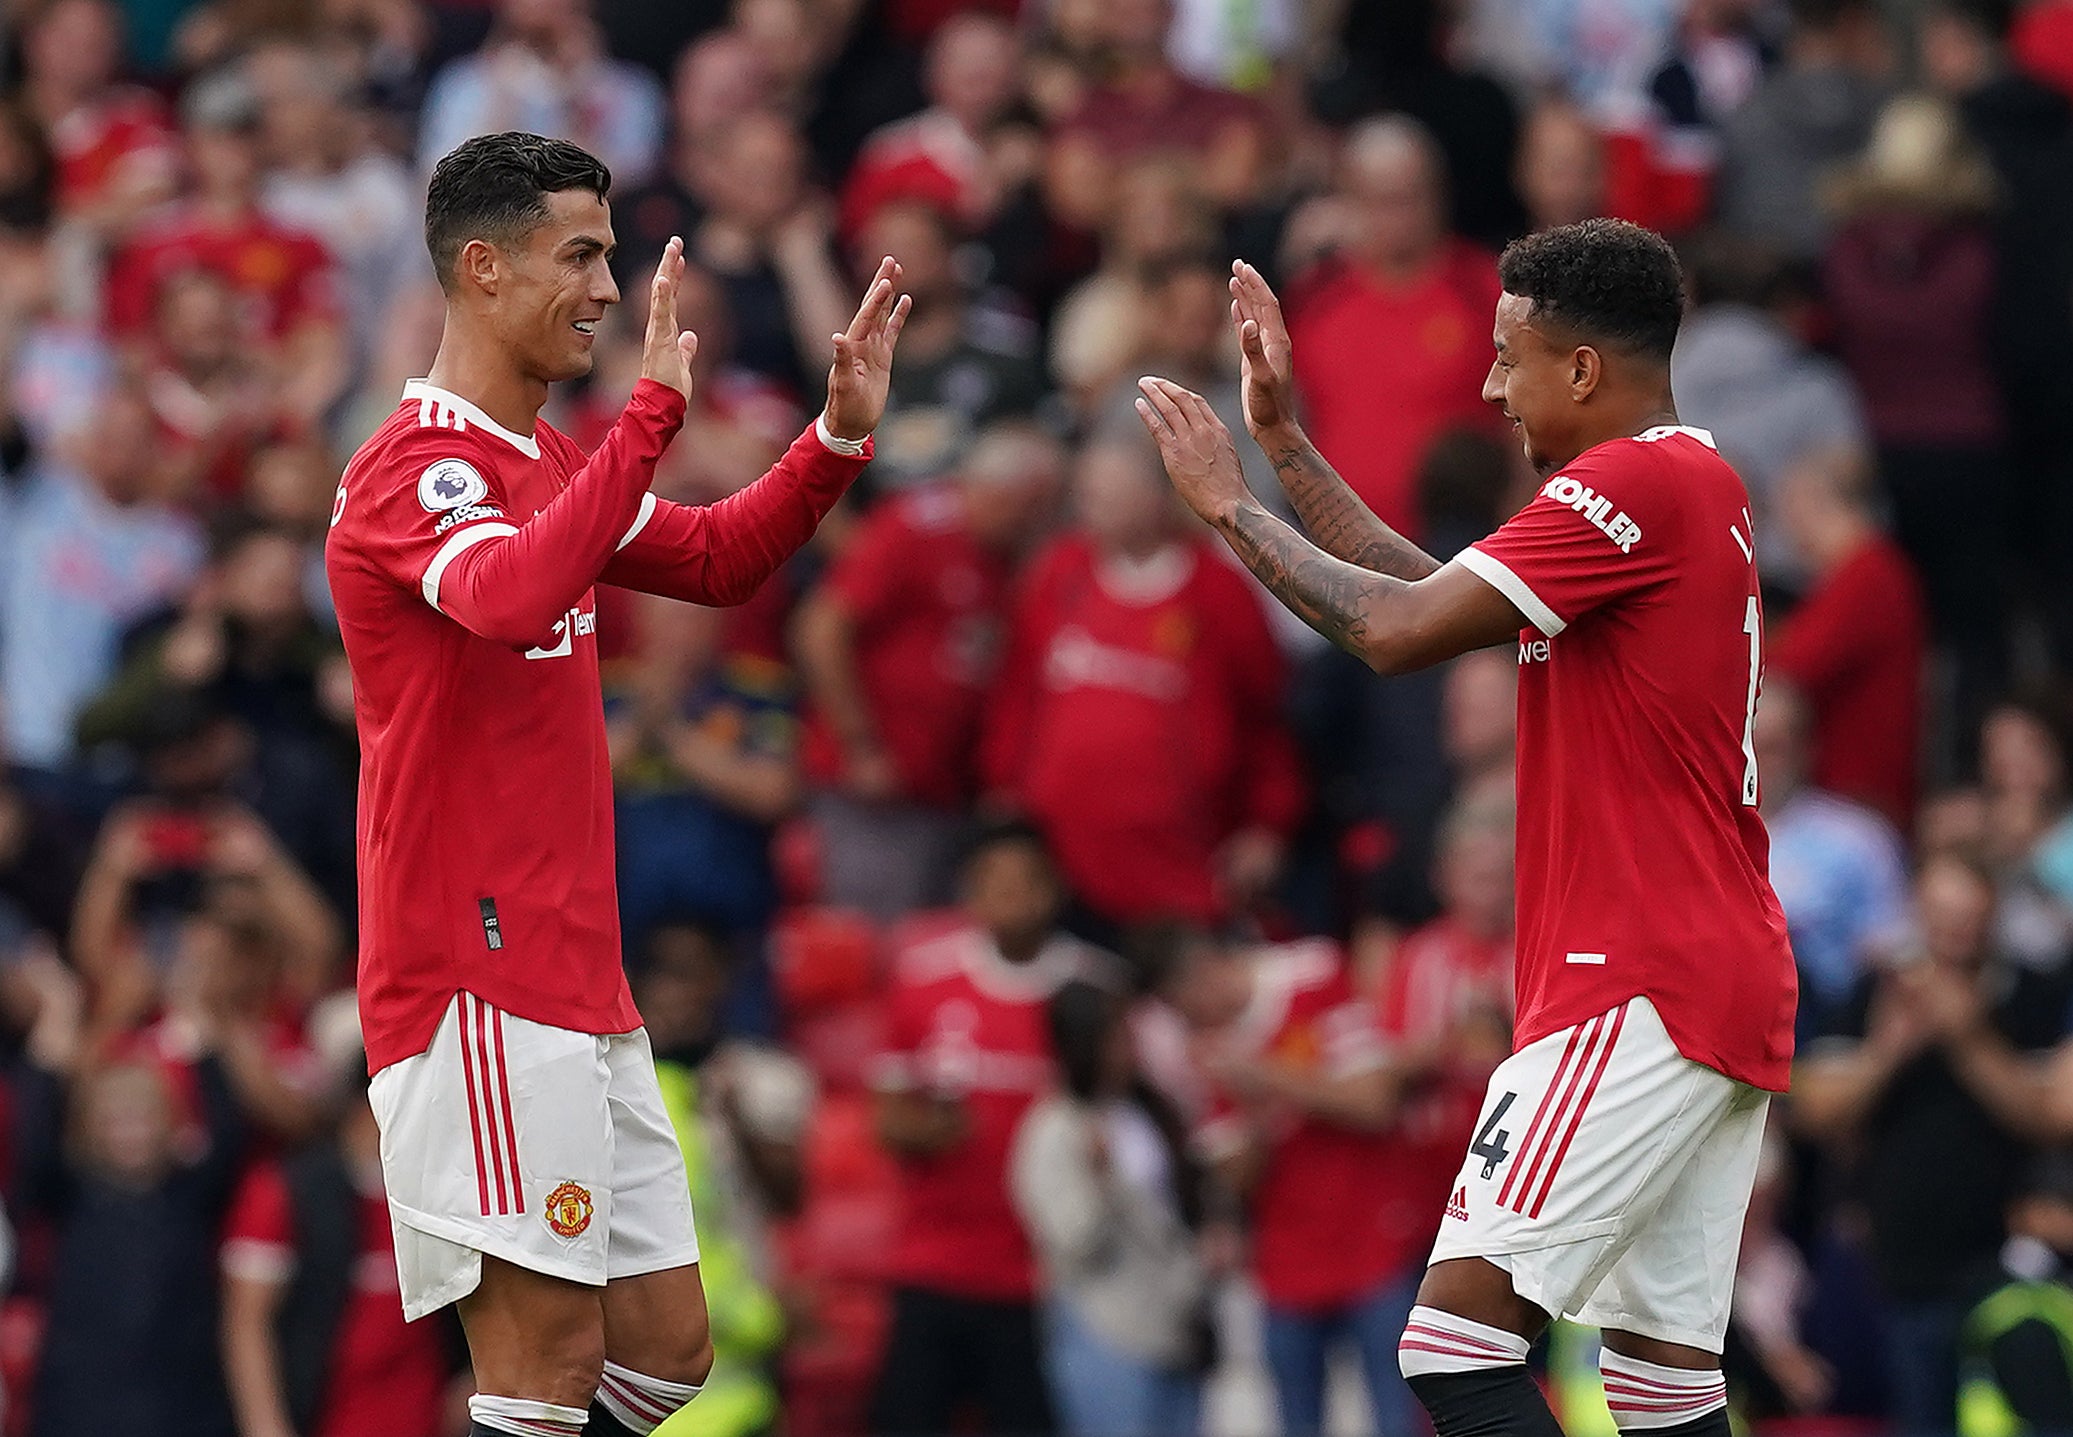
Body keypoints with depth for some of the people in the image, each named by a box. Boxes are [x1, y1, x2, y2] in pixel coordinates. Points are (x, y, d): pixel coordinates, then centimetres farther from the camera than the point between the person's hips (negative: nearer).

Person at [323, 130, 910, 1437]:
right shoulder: (412, 470, -13)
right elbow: (511, 595, -33)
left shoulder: (548, 464, 18)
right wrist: (654, 411, -32)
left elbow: (714, 560, 30)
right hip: (481, 984, -10)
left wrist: (842, 434, 16)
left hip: (582, 990, 10)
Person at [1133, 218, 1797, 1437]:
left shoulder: (1636, 482, -12)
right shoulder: (1692, 485, 19)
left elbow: (1396, 630, -15)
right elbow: (1438, 594, 23)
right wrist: (1285, 442, 23)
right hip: (1726, 984, 10)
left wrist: (1230, 503, -3)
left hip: (1641, 994, -10)